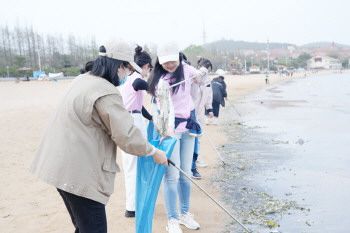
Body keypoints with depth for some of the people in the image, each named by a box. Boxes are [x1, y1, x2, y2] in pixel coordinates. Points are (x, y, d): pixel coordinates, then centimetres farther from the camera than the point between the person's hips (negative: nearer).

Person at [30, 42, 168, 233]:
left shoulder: (83, 79, 9)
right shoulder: (107, 93, -20)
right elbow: (127, 136, -20)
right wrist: (154, 152, -5)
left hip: (61, 165, 10)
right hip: (78, 173, -10)